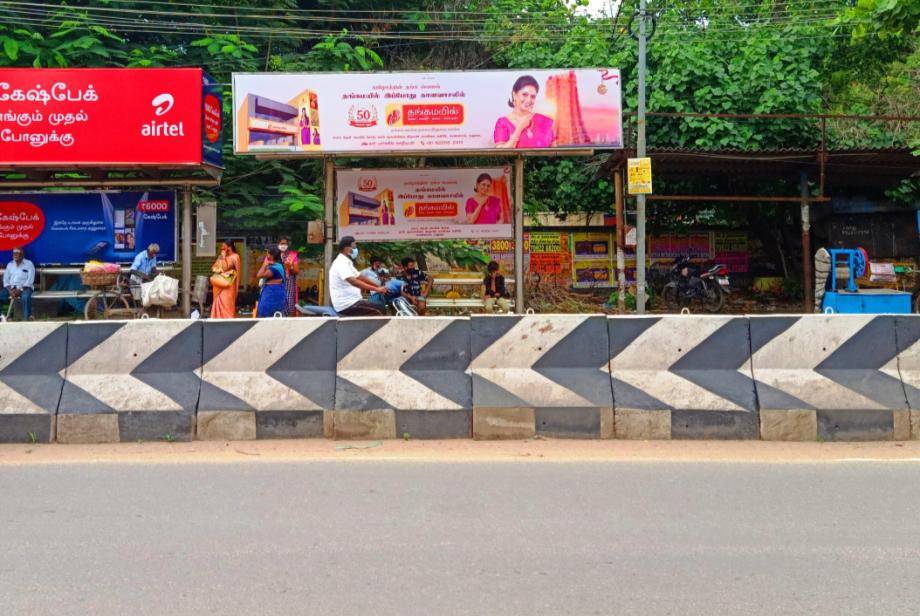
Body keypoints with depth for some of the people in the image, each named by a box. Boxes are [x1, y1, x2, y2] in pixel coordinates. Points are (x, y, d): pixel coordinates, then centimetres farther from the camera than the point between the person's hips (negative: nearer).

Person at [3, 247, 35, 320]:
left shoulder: (29, 264, -1)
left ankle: (26, 318, -33)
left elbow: (30, 280, -9)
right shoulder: (10, 265, 13)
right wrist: (10, 290, -11)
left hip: (25, 287, -5)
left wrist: (20, 290, -18)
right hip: (11, 287, 5)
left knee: (25, 297, -38)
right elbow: (6, 279, 8)